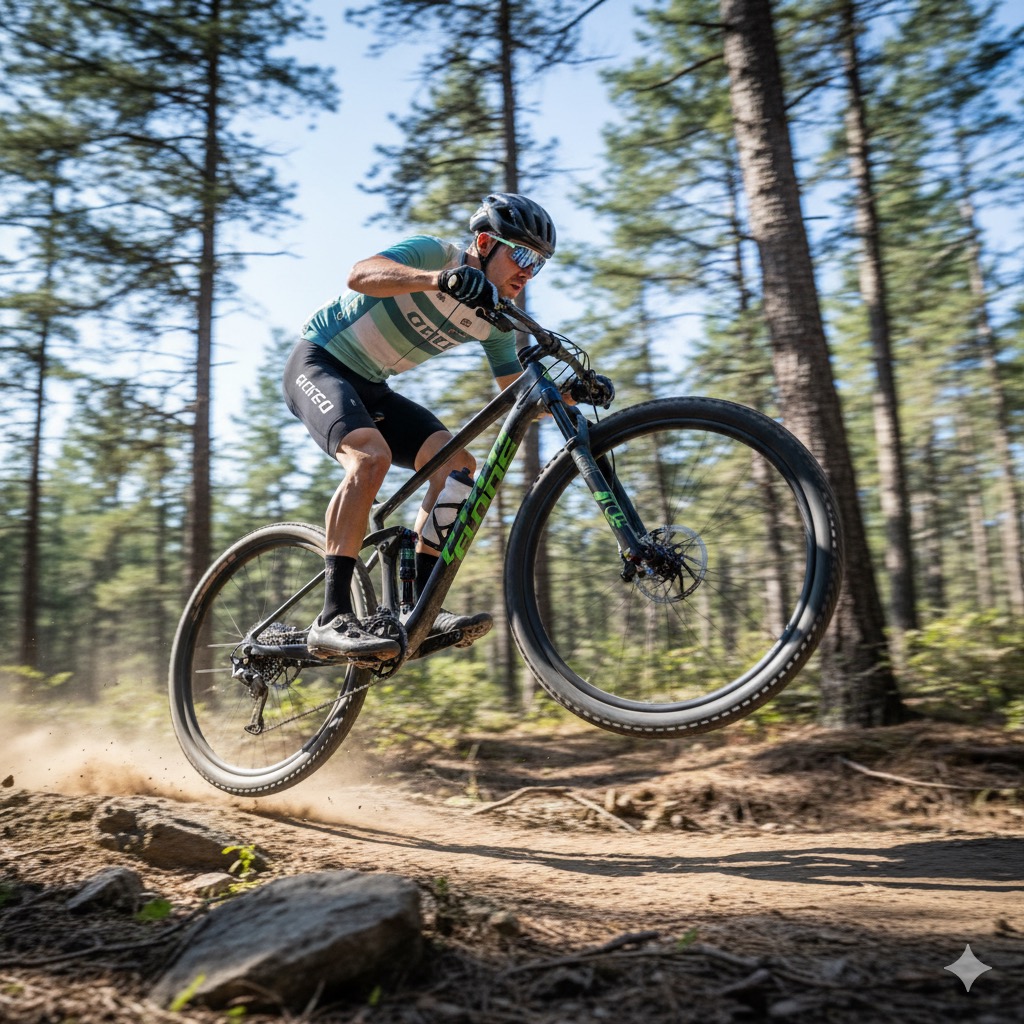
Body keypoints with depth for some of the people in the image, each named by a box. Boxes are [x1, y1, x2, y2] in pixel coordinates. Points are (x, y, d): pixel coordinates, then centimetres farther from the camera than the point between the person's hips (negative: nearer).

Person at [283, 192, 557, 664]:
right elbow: (360, 275, -36)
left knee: (460, 466, -13)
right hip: (318, 363, -7)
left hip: (370, 386, 7)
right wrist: (437, 279, -52)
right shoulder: (436, 253, -17)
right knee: (371, 455, -34)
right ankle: (333, 618, -33)